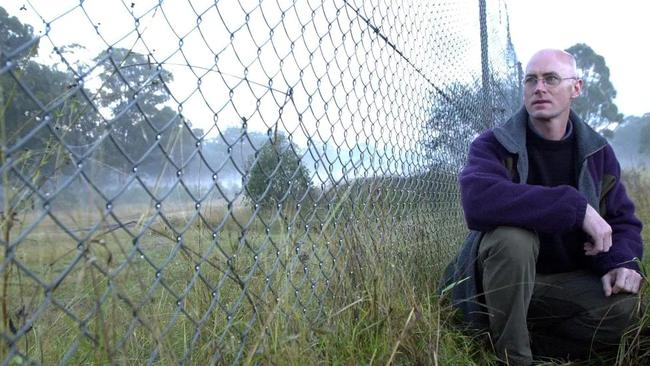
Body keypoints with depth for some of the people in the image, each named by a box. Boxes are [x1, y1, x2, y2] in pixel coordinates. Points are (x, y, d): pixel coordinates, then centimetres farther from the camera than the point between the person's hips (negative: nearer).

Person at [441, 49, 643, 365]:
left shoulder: (597, 152, 2)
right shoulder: (493, 146, -14)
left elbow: (623, 220, 7)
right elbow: (478, 200, -36)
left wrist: (619, 262, -16)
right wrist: (576, 207, -36)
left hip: (563, 281, 4)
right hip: (498, 281, -3)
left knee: (622, 305, -24)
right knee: (513, 235, -35)